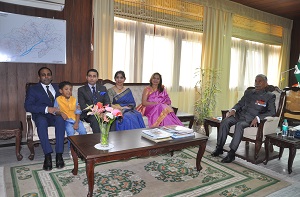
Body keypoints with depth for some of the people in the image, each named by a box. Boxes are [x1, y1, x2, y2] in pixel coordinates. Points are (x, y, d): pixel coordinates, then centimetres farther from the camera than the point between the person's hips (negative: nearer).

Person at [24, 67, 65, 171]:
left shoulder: (56, 87, 20)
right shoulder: (33, 89, 8)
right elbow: (28, 106, -7)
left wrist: (60, 110, -10)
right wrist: (46, 109, -21)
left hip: (55, 115, 2)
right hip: (41, 115, -2)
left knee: (60, 119, -34)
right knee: (41, 121, -37)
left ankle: (59, 154, -35)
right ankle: (48, 156, -36)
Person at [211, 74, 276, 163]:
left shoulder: (270, 96, 6)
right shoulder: (248, 92, 22)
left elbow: (272, 112, -5)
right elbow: (240, 103, 23)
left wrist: (258, 118, -21)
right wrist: (233, 110, 0)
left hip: (252, 120, -5)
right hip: (240, 115, 5)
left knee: (239, 125, -36)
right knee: (225, 122, -23)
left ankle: (232, 153, -30)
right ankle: (219, 148, -17)